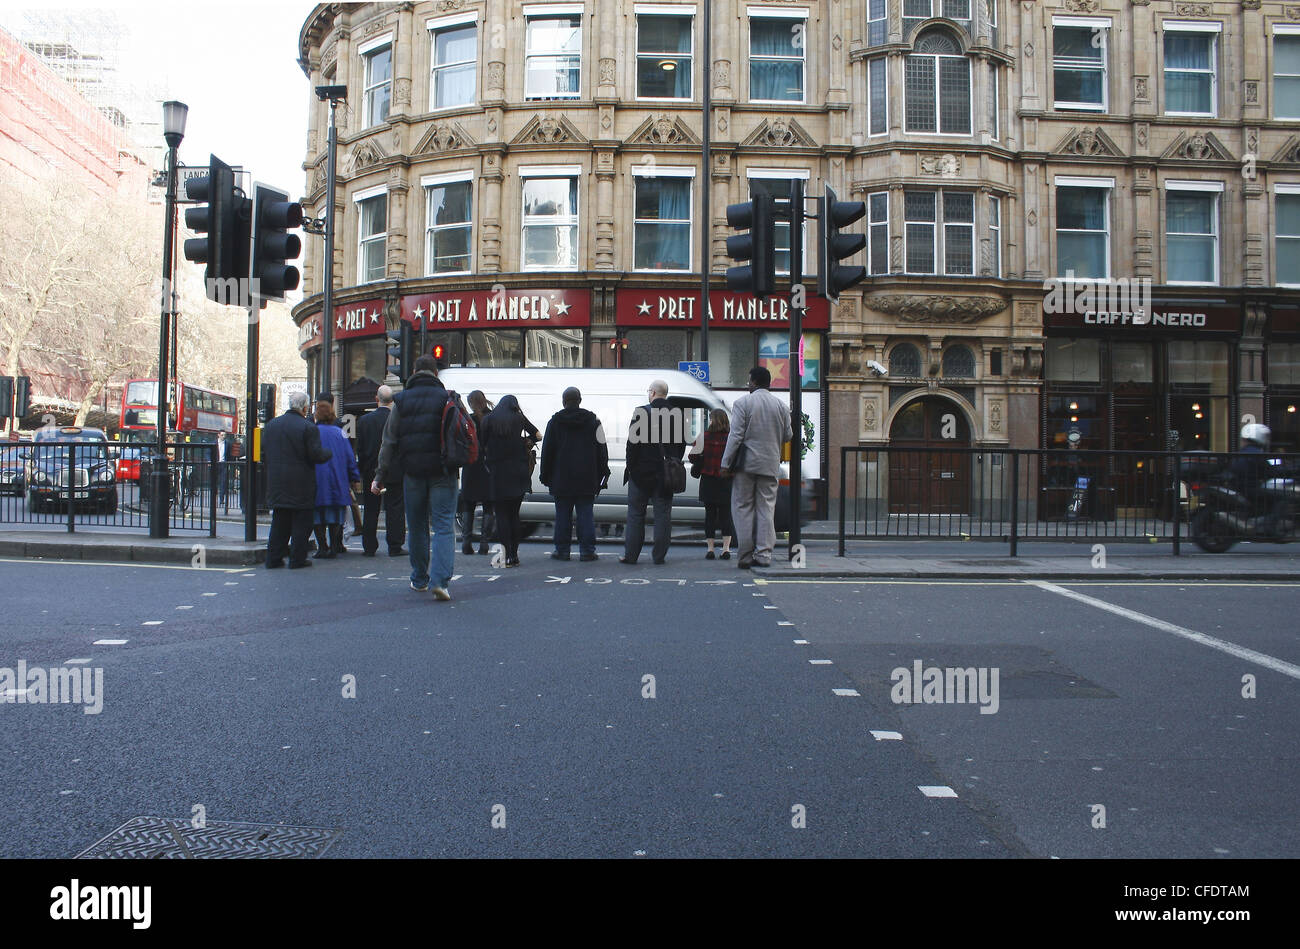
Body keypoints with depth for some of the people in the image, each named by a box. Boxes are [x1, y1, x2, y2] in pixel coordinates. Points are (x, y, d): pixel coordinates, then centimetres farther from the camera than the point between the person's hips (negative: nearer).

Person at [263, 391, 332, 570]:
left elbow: (263, 453, 10)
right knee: (301, 522, 3)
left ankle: (273, 558, 13)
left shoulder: (271, 425, 8)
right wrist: (328, 452, 4)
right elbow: (317, 455, -15)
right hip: (301, 484, -6)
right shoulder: (308, 428, -12)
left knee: (279, 522, 13)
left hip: (277, 484, 6)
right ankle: (297, 559, 4)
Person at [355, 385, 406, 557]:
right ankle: (394, 547, 2)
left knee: (370, 511, 10)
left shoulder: (363, 420, -2)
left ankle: (369, 547, 13)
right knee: (394, 510, 3)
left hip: (370, 472, 2)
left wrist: (362, 471, 11)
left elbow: (360, 449, 2)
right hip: (395, 473, -2)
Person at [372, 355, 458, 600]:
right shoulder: (446, 398, 0)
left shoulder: (401, 400, 5)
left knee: (416, 527, 14)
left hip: (412, 472, 2)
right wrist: (455, 464, 9)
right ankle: (440, 580, -17)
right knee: (444, 526, -4)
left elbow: (389, 441, 3)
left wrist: (380, 476, 4)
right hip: (442, 473, -2)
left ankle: (419, 580, 23)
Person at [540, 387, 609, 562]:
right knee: (585, 514, 2)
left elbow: (547, 450, 4)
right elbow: (602, 449, 4)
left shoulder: (555, 421, 1)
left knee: (563, 514, 4)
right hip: (586, 479, 1)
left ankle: (562, 550, 7)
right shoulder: (592, 420, 4)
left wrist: (546, 475, 10)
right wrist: (602, 475, 9)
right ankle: (587, 550, 1)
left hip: (562, 478, -1)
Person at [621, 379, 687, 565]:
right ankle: (659, 555, 6)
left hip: (641, 472, -3)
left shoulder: (642, 412, -10)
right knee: (663, 514, 7)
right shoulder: (677, 415, 4)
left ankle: (630, 554, 7)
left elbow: (633, 442, -10)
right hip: (665, 473, 3)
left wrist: (630, 466, -3)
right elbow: (681, 444, 8)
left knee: (636, 514, 5)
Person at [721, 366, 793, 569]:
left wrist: (726, 463, -7)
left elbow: (736, 436, -10)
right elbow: (788, 435, 13)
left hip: (747, 463, -3)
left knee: (742, 507, 4)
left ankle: (745, 555, 1)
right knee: (766, 509, 6)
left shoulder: (742, 403, -5)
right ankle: (763, 554, 2)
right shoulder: (781, 405, 8)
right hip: (771, 465, 3)